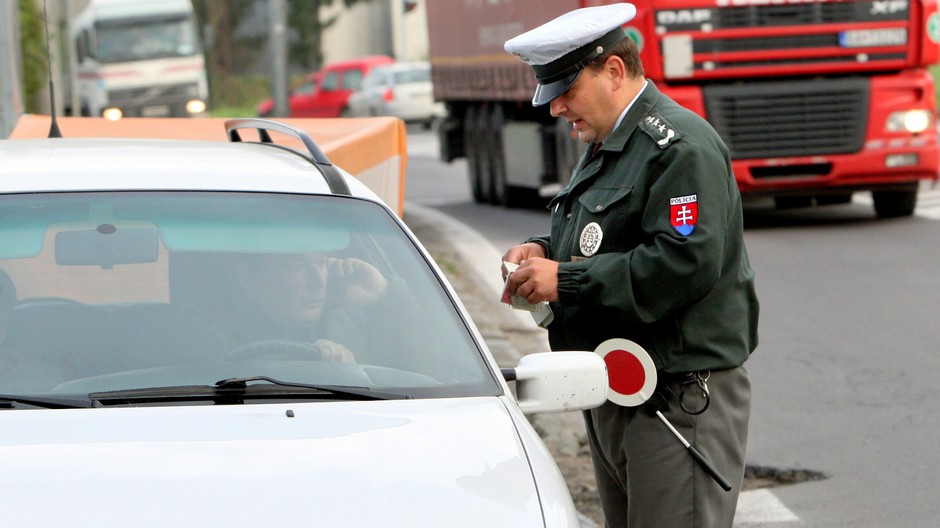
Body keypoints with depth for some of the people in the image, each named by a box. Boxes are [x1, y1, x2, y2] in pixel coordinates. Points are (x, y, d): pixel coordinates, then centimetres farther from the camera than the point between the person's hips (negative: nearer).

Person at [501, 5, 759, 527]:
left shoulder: (681, 145, -14)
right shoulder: (606, 147, 19)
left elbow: (687, 263, -26)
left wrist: (567, 281, -22)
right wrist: (544, 250, 6)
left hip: (680, 400, -10)